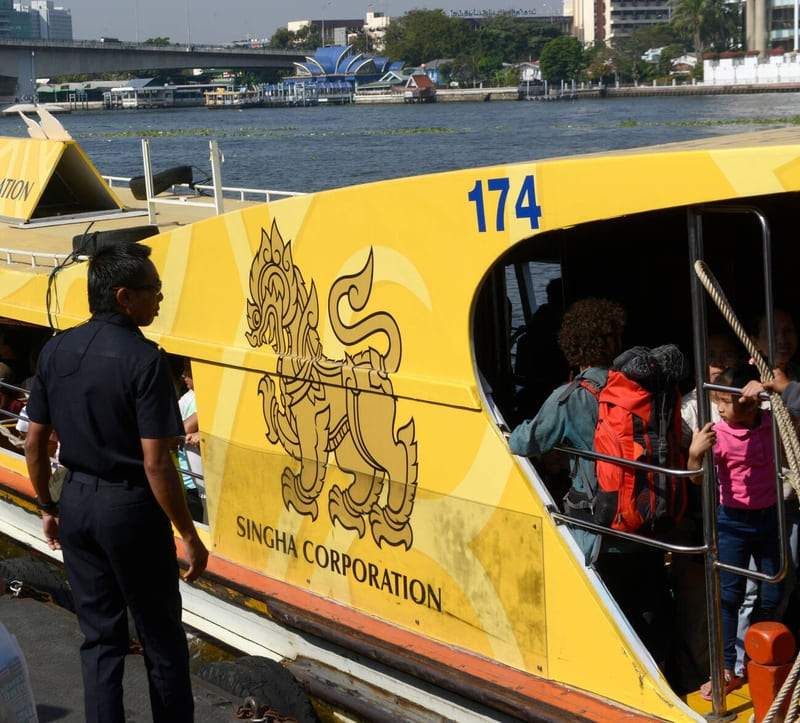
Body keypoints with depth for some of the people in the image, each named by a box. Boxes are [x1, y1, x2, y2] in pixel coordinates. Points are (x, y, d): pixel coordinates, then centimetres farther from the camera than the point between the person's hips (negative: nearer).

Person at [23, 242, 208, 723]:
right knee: (162, 637, 10)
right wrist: (190, 537, -12)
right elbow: (156, 464, -20)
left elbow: (34, 444, 6)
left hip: (77, 502, 6)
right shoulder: (144, 359, -18)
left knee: (100, 636, 15)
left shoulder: (57, 351, 0)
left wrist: (48, 508, 19)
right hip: (130, 506, -6)